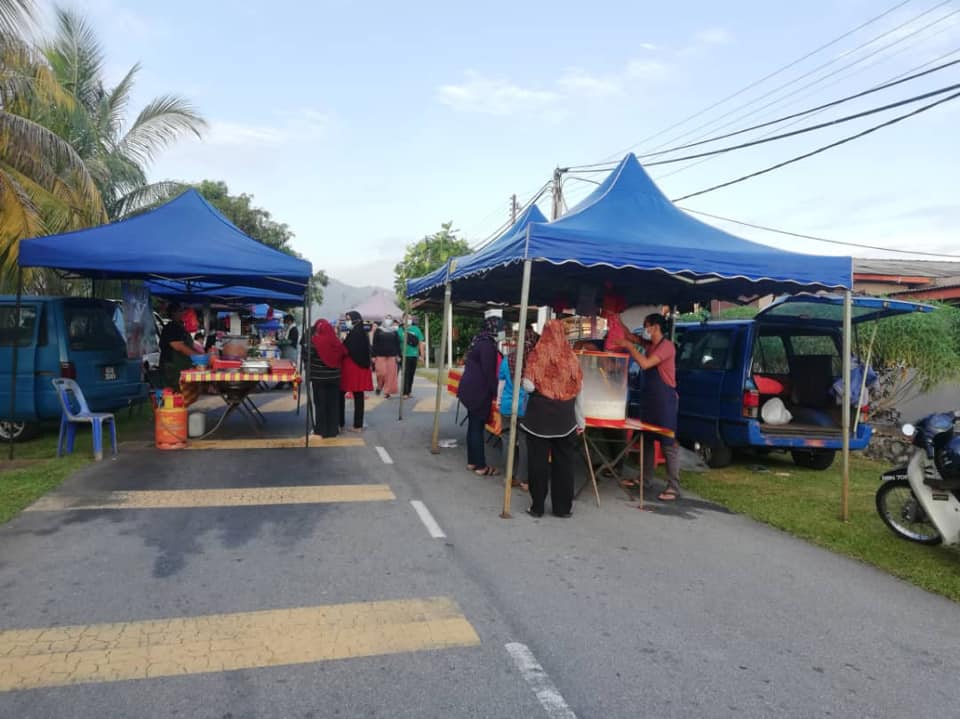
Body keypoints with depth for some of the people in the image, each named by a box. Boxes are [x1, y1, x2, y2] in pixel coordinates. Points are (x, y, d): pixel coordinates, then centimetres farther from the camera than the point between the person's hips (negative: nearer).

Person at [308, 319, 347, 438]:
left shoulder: (314, 341, -12)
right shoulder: (336, 340, -2)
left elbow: (308, 358, -11)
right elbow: (342, 355, 3)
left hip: (318, 377, -3)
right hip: (334, 376, 3)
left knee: (320, 403, 7)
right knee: (333, 403, 11)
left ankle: (321, 429, 11)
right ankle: (333, 429, 16)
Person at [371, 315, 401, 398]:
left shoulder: (395, 332, 10)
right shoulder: (378, 331, 5)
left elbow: (397, 344, 11)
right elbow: (375, 344, 3)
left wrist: (398, 355, 4)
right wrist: (373, 356, -3)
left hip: (392, 356, 2)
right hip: (380, 355, -2)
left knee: (391, 374, -4)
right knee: (382, 373, -11)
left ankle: (387, 392, 4)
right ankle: (379, 386, 16)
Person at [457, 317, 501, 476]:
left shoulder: (479, 341, 13)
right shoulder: (488, 345, -17)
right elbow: (489, 371, -20)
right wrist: (496, 393, -15)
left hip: (471, 388, 10)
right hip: (479, 390, -10)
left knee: (473, 425, 14)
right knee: (478, 427, -4)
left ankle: (472, 461, 21)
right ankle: (481, 466, 3)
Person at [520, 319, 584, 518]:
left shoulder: (539, 353, -8)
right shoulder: (571, 355, 0)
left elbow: (529, 385, -14)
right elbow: (578, 389, 3)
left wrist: (525, 379, 10)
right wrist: (580, 420, 11)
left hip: (540, 412, -2)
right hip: (565, 415, 2)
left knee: (539, 459, 7)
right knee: (564, 460, 11)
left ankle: (537, 506, 13)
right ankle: (563, 507, 19)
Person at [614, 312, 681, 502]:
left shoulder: (666, 346, -15)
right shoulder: (650, 344, 11)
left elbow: (645, 364, -24)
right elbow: (630, 336, 21)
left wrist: (629, 346, -14)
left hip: (665, 399, -9)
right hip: (649, 397, 9)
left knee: (668, 443, -6)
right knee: (646, 439, 15)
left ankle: (673, 487, -3)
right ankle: (644, 479, 26)